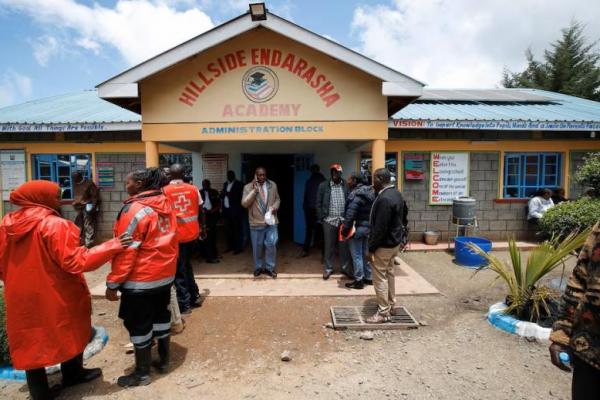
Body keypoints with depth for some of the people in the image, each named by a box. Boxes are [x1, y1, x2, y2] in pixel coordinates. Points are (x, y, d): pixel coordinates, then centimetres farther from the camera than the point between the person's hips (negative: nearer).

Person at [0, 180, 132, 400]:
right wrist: (113, 246, -21)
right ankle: (72, 374, 39)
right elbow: (76, 261, -24)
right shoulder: (54, 225, -21)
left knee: (31, 342, 16)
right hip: (55, 296, -5)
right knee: (69, 333, 19)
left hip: (21, 297, 6)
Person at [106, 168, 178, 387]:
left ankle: (142, 373, 21)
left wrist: (113, 283, -13)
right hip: (165, 274, 8)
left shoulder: (135, 209, -19)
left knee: (138, 325, 7)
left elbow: (126, 250, -20)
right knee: (161, 316, 20)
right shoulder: (165, 205, 3)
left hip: (140, 279, -8)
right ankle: (163, 360, 34)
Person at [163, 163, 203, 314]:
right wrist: (201, 229, 19)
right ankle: (194, 297, 28)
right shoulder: (193, 189, 1)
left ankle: (184, 304, 13)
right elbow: (200, 210, 7)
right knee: (186, 265, 22)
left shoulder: (164, 191, -6)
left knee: (178, 270, 8)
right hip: (192, 233, 4)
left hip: (176, 235, -4)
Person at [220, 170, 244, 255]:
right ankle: (230, 246, 20)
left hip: (235, 210, -6)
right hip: (226, 210, 6)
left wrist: (227, 194, -16)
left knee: (236, 229, -2)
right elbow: (222, 195, 14)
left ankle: (238, 248, 5)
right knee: (228, 229, 9)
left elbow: (237, 197, -12)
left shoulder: (238, 184, -4)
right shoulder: (225, 184, 16)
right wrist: (223, 194, -8)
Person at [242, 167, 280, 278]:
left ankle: (269, 267, 16)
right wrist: (254, 190, -21)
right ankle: (258, 267, 29)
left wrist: (275, 206, -8)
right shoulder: (248, 187, -6)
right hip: (256, 223, -1)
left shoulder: (272, 185, 4)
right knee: (257, 247, 10)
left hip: (271, 221, 2)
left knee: (271, 244, -1)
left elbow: (277, 199, 14)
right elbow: (244, 204, -14)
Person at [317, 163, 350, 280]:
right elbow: (319, 203, 3)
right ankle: (328, 268, 22)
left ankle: (345, 267, 23)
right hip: (329, 220, 0)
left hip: (344, 220, 1)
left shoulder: (346, 185, 1)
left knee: (344, 246, 9)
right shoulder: (323, 186, 1)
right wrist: (321, 218, -3)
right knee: (329, 246, 9)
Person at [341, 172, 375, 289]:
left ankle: (359, 281, 8)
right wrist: (369, 224, 16)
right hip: (368, 227, 9)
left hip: (357, 228, -9)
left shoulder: (355, 194, -17)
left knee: (356, 255, 1)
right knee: (366, 254, 18)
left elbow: (350, 215, -22)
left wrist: (345, 230, -17)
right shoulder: (370, 192, 9)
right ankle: (369, 278, 28)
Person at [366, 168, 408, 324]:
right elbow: (402, 218, 16)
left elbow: (380, 228, -26)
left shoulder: (384, 199, -25)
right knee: (389, 274, 20)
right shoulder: (396, 193, 7)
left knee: (380, 277, 0)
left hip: (384, 244, -10)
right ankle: (391, 306, 32)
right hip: (395, 242, 10)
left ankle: (383, 313, 9)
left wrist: (371, 248, -19)